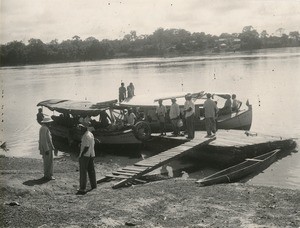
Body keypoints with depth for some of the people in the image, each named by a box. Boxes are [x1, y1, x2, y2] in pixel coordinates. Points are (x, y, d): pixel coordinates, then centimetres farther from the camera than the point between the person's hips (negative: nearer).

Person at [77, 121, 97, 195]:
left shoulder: (86, 135, -18)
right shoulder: (91, 134, 11)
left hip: (85, 155, -9)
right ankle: (94, 187, 21)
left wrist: (81, 155, -17)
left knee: (83, 172, -4)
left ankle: (82, 189, -4)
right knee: (91, 171, 14)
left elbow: (86, 147, -21)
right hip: (91, 155, 9)